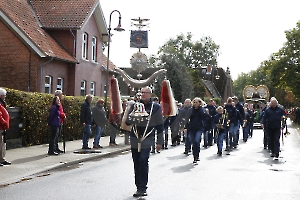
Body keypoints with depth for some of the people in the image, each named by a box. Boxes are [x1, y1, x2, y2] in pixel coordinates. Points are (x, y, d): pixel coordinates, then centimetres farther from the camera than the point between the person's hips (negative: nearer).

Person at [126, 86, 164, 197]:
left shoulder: (156, 107, 3)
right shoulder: (135, 106, 10)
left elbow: (160, 126, 5)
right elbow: (127, 121, 5)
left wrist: (159, 142, 3)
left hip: (147, 139, -4)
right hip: (135, 138, 4)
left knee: (143, 160, -18)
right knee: (137, 163, 7)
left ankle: (142, 188, -12)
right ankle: (139, 187, 18)